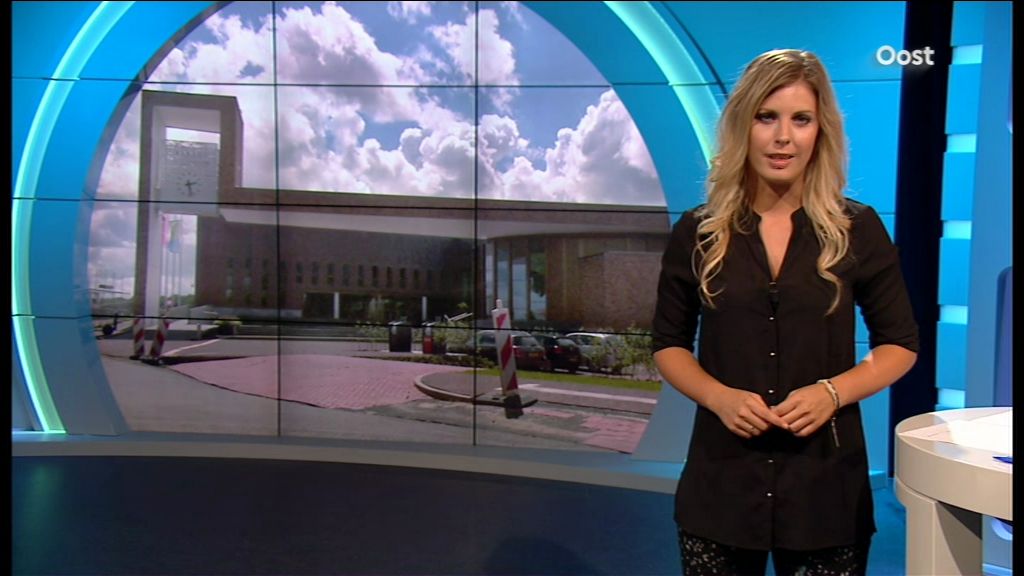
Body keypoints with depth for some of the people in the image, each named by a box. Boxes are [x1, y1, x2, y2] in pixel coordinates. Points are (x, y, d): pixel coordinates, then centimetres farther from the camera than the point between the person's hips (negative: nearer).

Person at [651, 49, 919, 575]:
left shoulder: (858, 229, -1)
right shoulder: (697, 233, 0)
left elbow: (900, 344, 5)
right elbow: (669, 343, 7)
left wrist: (832, 392, -13)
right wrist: (718, 396, -11)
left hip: (826, 482, 0)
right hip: (722, 480, 1)